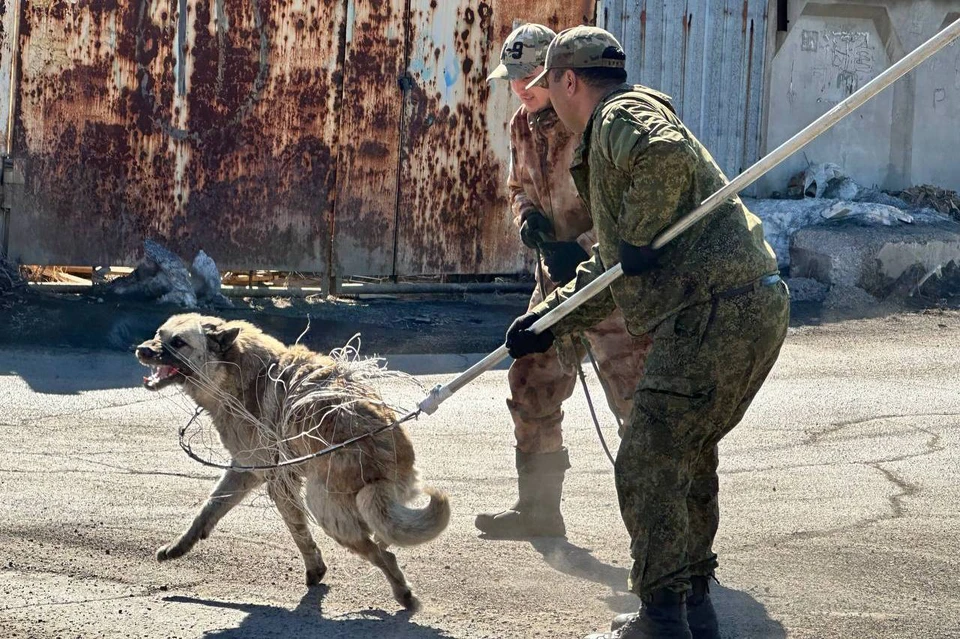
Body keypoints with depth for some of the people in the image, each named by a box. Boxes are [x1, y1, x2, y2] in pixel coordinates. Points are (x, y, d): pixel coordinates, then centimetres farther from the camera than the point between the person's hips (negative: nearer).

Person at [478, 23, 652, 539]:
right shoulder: (523, 125, 9)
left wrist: (585, 249, -24)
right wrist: (527, 217, 0)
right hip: (557, 274, 9)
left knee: (634, 394, -12)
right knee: (532, 382, 11)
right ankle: (538, 508, 23)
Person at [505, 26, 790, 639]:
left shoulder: (622, 116, -4)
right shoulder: (633, 128, 28)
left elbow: (670, 157, -31)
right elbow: (610, 272, 33)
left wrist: (642, 237, -19)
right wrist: (547, 322, 28)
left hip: (716, 312, -11)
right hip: (758, 306, 11)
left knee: (647, 467, -4)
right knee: (688, 456, 23)